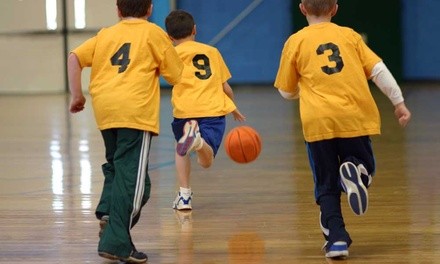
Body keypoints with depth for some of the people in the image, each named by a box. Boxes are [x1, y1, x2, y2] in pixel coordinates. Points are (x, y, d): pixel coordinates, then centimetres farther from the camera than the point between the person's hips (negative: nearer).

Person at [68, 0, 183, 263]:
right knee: (132, 177, -5)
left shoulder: (105, 34, 19)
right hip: (136, 110, -5)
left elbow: (75, 58, 10)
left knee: (115, 165, 25)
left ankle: (108, 211, 2)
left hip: (105, 109, 5)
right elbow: (176, 74, 10)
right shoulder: (153, 33, 9)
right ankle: (116, 242, -10)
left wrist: (77, 95, 17)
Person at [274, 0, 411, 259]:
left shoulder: (296, 41, 9)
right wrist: (399, 102, 9)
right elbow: (378, 70, 5)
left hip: (318, 121, -1)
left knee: (327, 187, 10)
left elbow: (287, 92, 14)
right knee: (365, 166, 19)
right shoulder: (349, 35, 13)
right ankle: (355, 171, -16)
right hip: (355, 116, 1)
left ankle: (336, 238, -6)